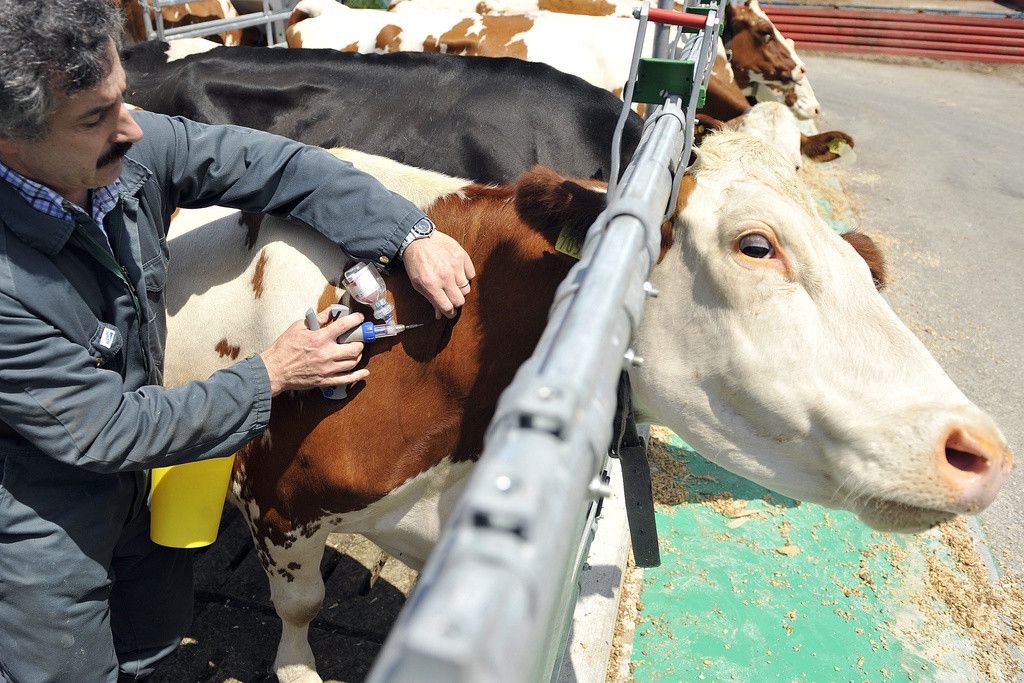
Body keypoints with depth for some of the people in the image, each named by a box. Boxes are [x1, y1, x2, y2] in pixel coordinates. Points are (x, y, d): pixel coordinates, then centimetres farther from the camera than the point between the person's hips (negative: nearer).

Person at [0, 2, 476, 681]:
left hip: (130, 490, 6)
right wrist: (269, 377, -21)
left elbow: (278, 165, -13)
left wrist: (411, 235, -23)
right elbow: (105, 431, -27)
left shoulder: (130, 152, -20)